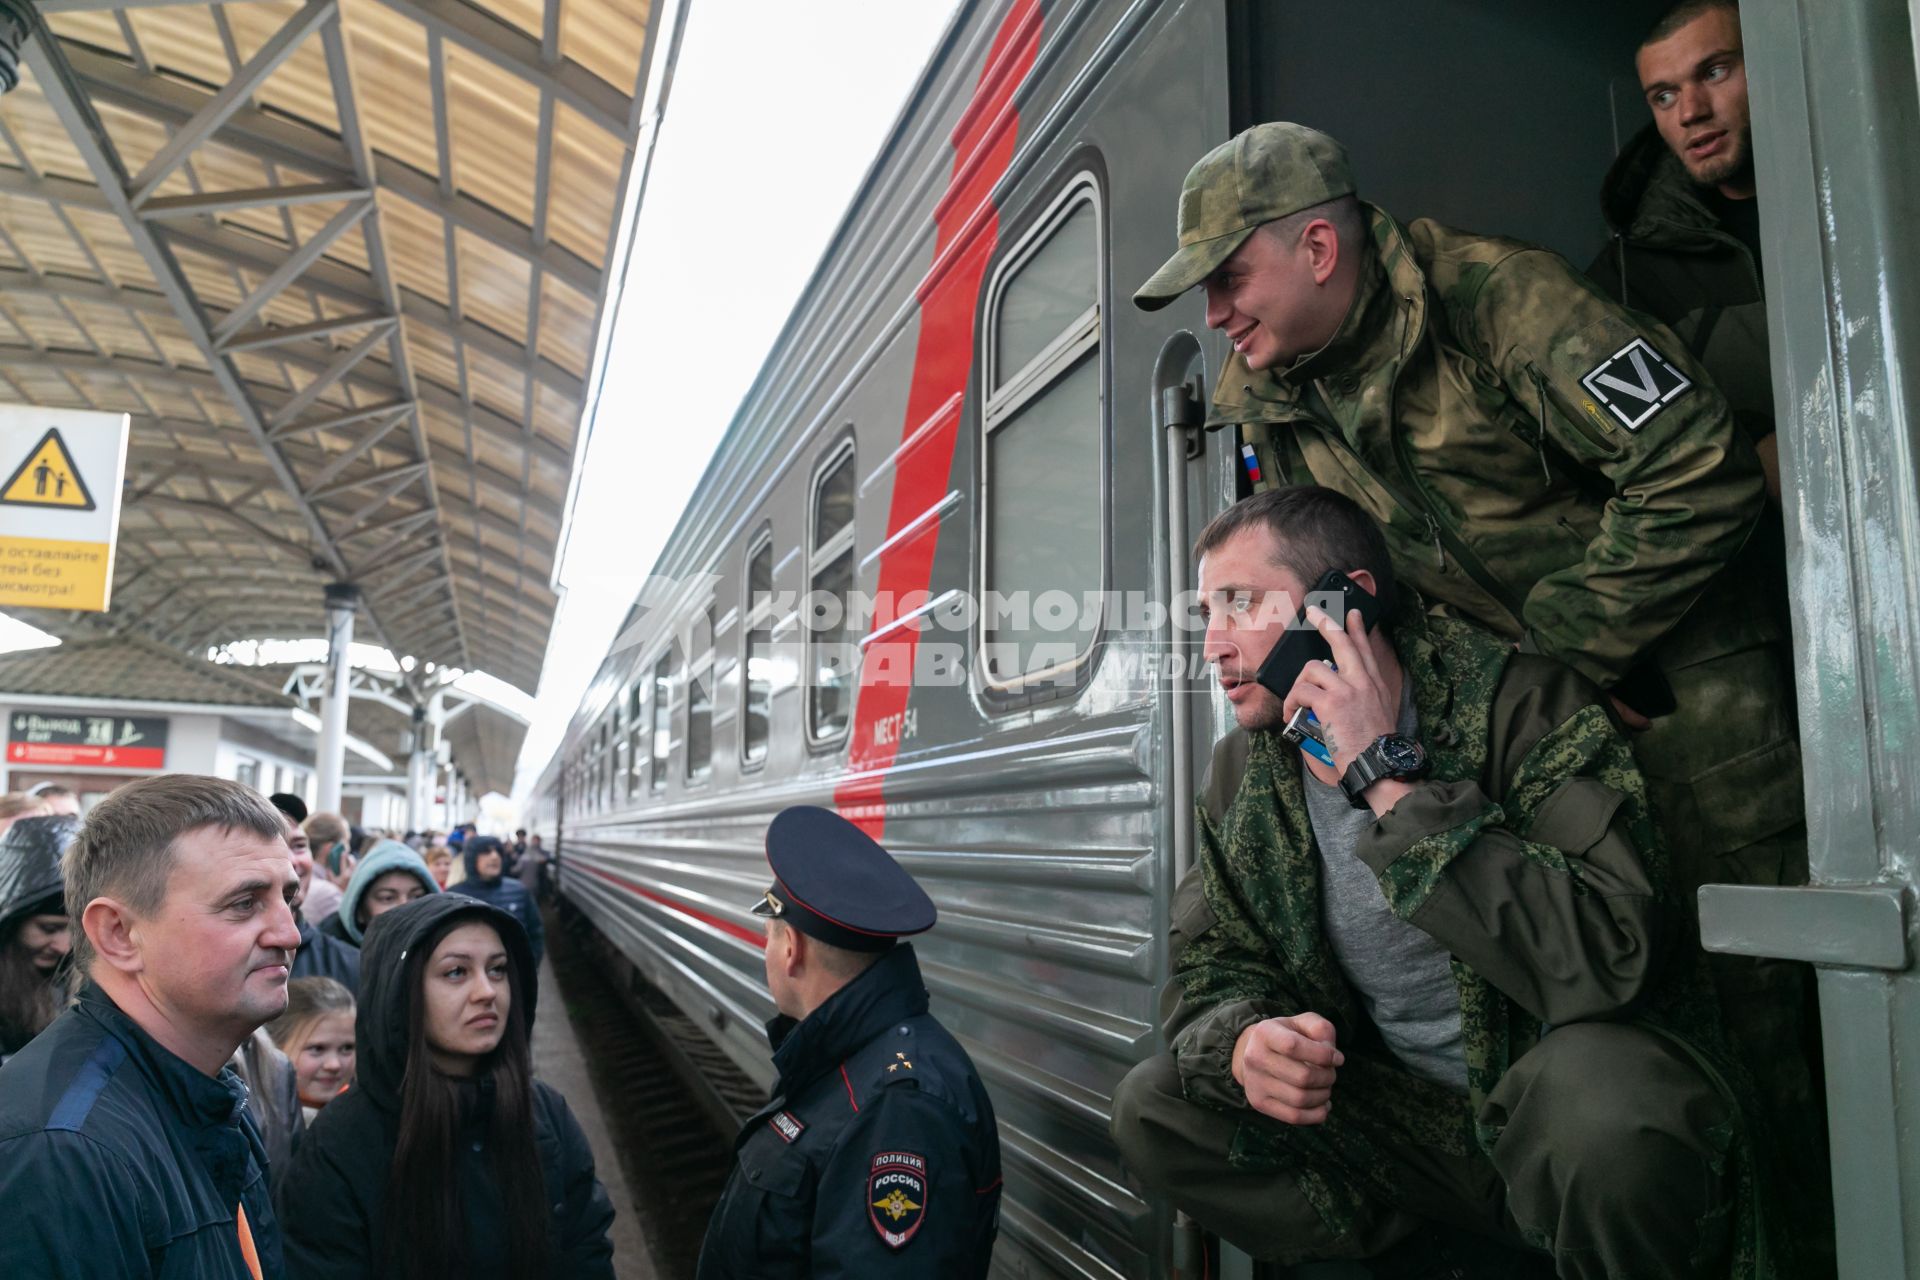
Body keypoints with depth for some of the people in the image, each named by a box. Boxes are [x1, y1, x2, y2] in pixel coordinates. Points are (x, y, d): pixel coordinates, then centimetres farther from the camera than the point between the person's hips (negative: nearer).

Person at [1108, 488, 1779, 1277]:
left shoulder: (1519, 701, -19)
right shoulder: (1242, 771, -1)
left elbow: (1613, 959, -33)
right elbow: (1208, 970, 4)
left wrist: (1390, 777, -31)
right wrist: (1243, 1041, -21)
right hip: (1406, 1117, 5)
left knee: (1598, 1091, -38)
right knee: (1154, 1107, -9)